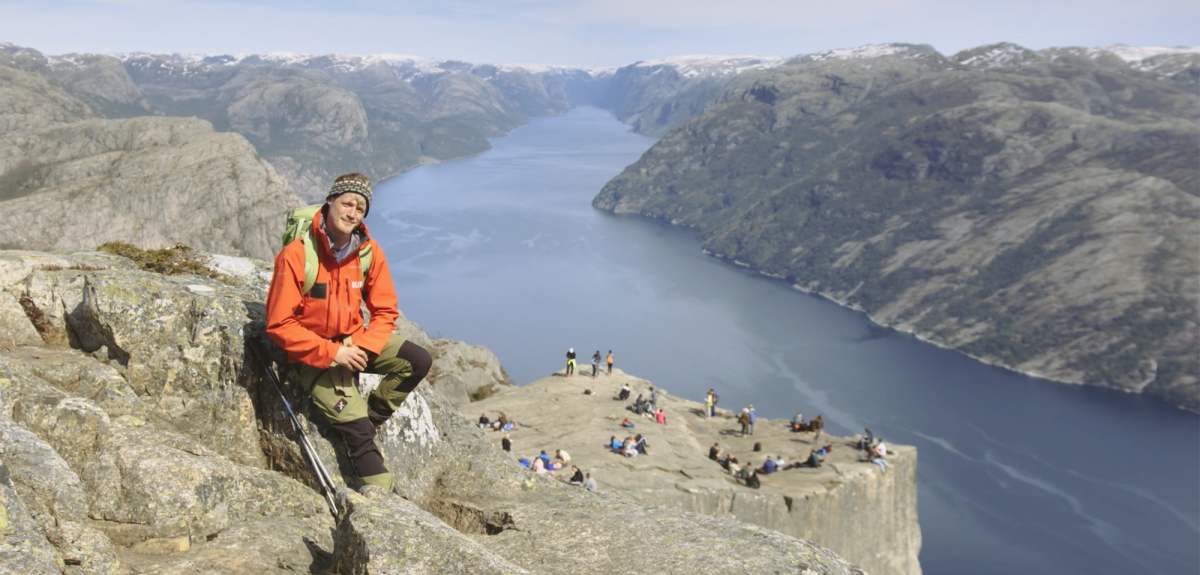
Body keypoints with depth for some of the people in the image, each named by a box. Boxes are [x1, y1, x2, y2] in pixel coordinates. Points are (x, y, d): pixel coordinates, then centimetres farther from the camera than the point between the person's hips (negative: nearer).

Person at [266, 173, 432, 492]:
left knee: (419, 360, -13)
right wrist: (332, 353, -23)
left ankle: (370, 418, -1)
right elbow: (279, 324, -18)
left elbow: (385, 311, 1)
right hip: (312, 354, -5)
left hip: (354, 343, 5)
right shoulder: (296, 254, -19)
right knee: (357, 427, -17)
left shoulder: (369, 251, -6)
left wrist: (363, 348, -17)